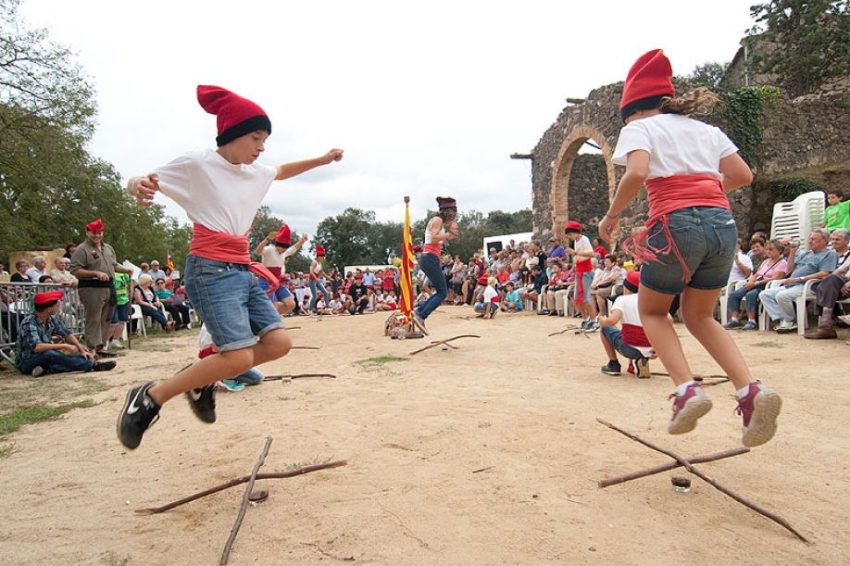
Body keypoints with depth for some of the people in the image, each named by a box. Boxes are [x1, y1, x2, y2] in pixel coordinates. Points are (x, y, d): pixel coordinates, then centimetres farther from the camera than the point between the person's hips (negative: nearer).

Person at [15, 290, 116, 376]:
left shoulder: (52, 318, -4)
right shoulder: (29, 322, -24)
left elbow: (67, 334, 5)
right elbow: (36, 347, -36)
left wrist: (82, 350, -8)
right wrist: (64, 346, -33)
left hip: (45, 357, 7)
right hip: (27, 362, -7)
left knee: (76, 352, -10)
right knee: (49, 354, -36)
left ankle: (47, 369, -29)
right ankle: (93, 365, -32)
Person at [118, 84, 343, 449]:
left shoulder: (255, 172, 16)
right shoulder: (197, 165, -5)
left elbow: (282, 171, 37)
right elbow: (139, 183, -5)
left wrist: (321, 160, 31)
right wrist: (139, 187, -29)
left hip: (243, 272, 8)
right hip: (211, 271, -8)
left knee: (278, 342, -2)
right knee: (240, 356, -19)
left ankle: (202, 381, 16)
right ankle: (149, 398, -2)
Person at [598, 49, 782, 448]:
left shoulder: (639, 128, 6)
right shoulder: (705, 129, 23)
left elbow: (636, 174, -13)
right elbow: (742, 175, 16)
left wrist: (611, 216, -1)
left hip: (676, 224, -6)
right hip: (723, 223, 6)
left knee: (651, 311, 18)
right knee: (699, 316, 21)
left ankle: (687, 390, -2)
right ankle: (751, 392, 0)